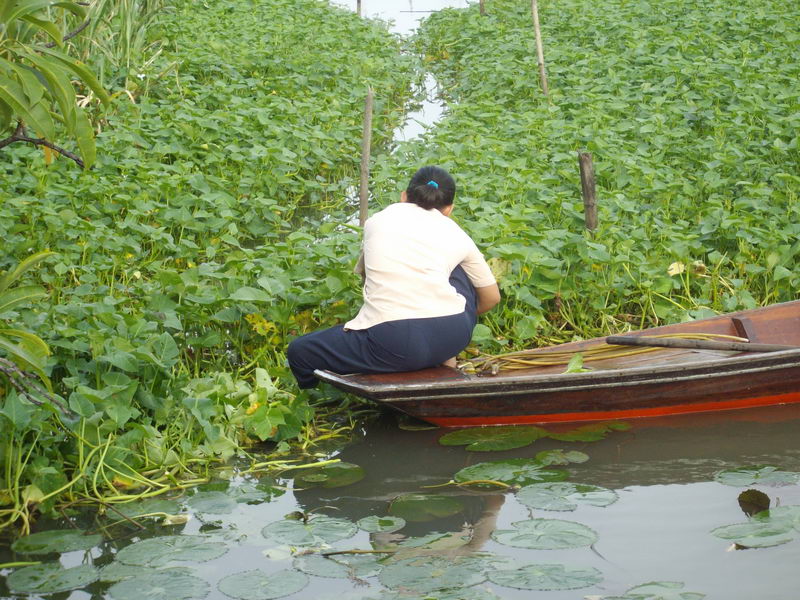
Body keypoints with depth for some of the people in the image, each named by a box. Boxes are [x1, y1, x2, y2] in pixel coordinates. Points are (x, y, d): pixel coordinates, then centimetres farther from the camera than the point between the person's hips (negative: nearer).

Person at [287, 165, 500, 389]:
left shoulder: (377, 221, 20)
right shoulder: (456, 234, 20)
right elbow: (491, 297, 31)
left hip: (392, 340, -2)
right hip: (453, 335, 2)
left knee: (299, 352, 20)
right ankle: (446, 361, 31)